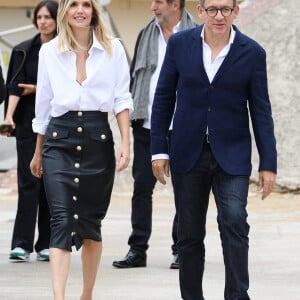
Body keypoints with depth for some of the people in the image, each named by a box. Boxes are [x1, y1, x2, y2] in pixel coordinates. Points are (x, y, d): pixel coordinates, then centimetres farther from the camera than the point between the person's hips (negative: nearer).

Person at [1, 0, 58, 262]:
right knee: (28, 181, -6)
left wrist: (37, 89, -6)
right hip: (29, 123, 0)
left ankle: (46, 244, 9)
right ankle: (21, 244, -10)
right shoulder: (24, 51, 4)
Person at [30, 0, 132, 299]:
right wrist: (38, 152, 19)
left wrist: (125, 142, -7)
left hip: (97, 137, 0)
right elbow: (43, 103, 14)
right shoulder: (49, 52, 6)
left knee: (91, 222, 8)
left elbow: (121, 99, 3)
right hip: (60, 139, 0)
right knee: (62, 221, -13)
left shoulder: (112, 49, 3)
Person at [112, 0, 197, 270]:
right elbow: (134, 76, 17)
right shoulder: (146, 36, 12)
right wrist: (128, 113, 9)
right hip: (147, 126, 4)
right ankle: (138, 250, 8)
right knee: (142, 187, 4)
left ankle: (181, 250, 11)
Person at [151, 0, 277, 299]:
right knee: (189, 233, 7)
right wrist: (158, 149, 1)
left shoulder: (251, 52, -4)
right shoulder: (179, 44, 0)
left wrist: (268, 163, -4)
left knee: (234, 223, -16)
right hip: (188, 156, 2)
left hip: (232, 156, -2)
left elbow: (260, 111, -1)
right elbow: (164, 98, 6)